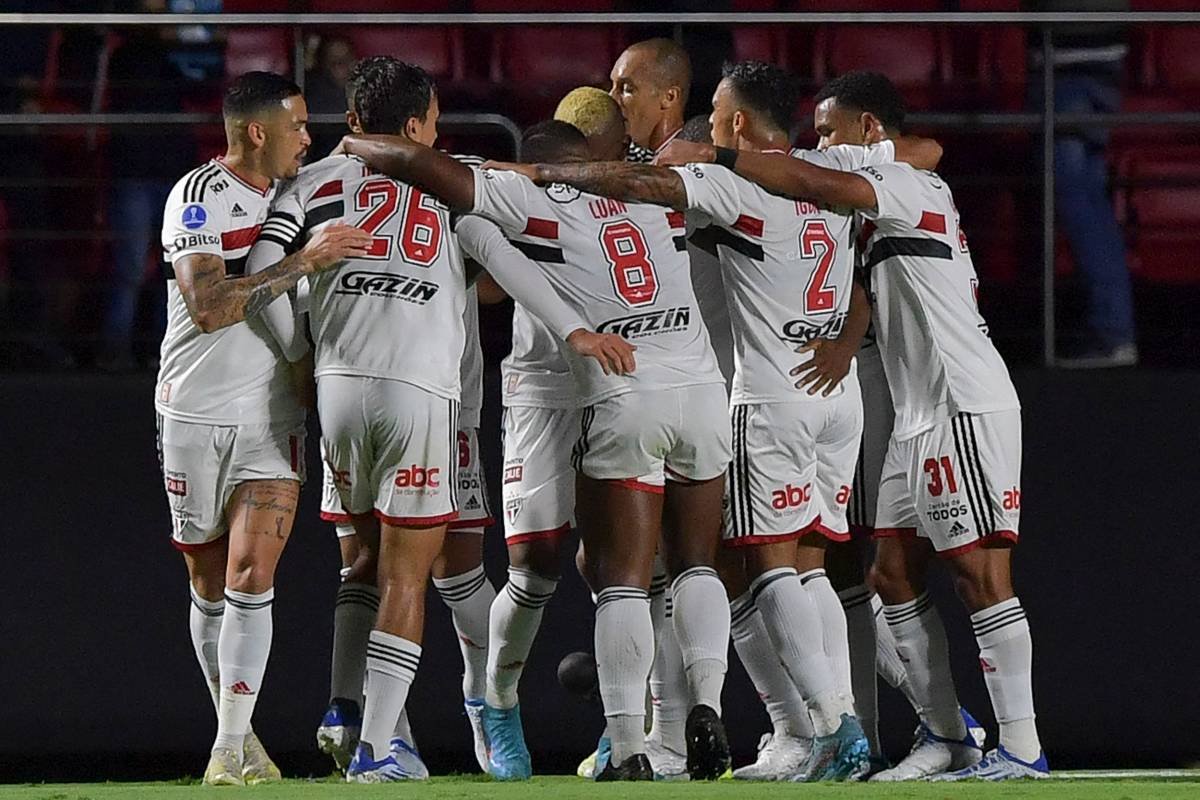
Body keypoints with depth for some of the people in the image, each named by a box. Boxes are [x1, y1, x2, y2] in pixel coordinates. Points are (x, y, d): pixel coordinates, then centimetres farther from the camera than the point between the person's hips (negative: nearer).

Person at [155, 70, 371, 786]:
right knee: (210, 584, 7)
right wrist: (303, 263, -27)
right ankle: (235, 727, 23)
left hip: (273, 416, 3)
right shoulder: (200, 197, -10)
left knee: (252, 574, -12)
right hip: (196, 412, -3)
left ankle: (231, 746, -13)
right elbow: (207, 307, -24)